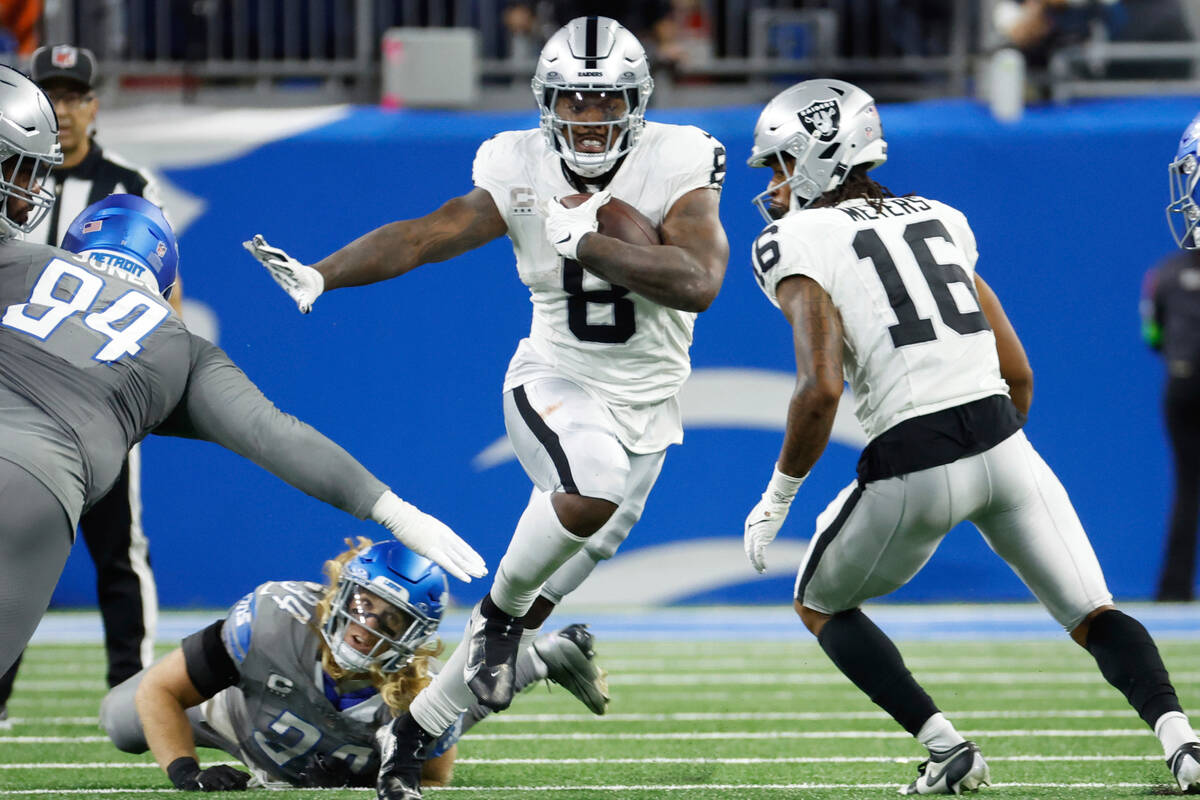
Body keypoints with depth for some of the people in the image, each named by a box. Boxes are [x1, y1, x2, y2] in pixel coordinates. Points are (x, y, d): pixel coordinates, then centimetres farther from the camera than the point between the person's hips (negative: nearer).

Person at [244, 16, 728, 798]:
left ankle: (413, 733, 22)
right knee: (595, 489, -37)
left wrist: (586, 241, -28)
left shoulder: (677, 167, -13)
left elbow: (698, 284, -25)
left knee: (542, 596, 7)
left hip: (644, 408, 2)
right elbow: (422, 236, -13)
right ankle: (500, 611, -11)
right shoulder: (523, 170, -7)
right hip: (554, 382, -2)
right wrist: (316, 277, -26)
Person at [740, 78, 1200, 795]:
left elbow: (820, 392, -15)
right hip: (1004, 443, 5)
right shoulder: (937, 220, 19)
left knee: (821, 604, 21)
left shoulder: (798, 246, -1)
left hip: (913, 467, -5)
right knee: (1094, 614, 12)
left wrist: (777, 498, -3)